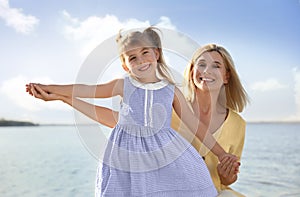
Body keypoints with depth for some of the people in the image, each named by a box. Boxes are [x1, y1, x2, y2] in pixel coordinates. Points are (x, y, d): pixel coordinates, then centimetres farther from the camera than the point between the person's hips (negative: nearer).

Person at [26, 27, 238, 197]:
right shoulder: (124, 85, 1)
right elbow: (86, 90, 6)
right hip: (128, 155, -1)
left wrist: (221, 153, 9)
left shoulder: (172, 90, 3)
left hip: (165, 153, 1)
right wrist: (48, 88, 8)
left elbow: (195, 124, 7)